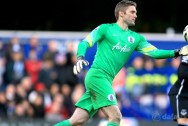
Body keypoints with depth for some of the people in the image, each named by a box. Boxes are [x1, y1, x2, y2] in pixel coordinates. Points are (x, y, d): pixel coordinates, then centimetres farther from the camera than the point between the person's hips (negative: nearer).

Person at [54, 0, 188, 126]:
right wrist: (80, 58, -24)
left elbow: (154, 52, 9)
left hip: (107, 81, 6)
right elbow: (85, 43, -4)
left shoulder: (136, 38, 17)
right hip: (97, 75, -6)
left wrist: (177, 52, -3)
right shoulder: (106, 28, 2)